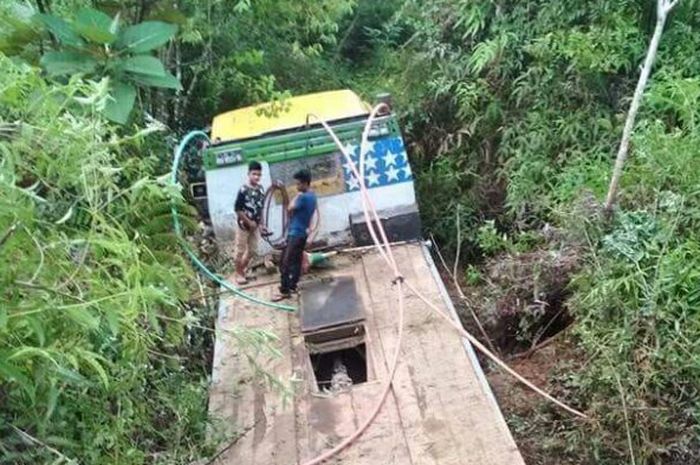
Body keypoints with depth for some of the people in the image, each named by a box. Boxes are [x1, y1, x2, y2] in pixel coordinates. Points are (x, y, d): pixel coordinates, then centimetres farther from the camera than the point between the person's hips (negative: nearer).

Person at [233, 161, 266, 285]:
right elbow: (237, 209, -17)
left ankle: (243, 269, 33)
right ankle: (239, 273, 18)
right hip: (244, 225, -7)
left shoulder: (261, 189, 2)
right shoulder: (243, 190, -19)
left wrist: (259, 223, 10)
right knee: (240, 250, 5)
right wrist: (249, 222, -16)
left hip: (255, 225, 7)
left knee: (252, 250, 15)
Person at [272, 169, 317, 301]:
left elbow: (291, 208, -12)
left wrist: (297, 196, -5)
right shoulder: (312, 196, 10)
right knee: (297, 260, 16)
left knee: (285, 263, -8)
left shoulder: (304, 197, -22)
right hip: (302, 232, 10)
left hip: (295, 233, -10)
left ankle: (284, 291, -6)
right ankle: (292, 286, 24)